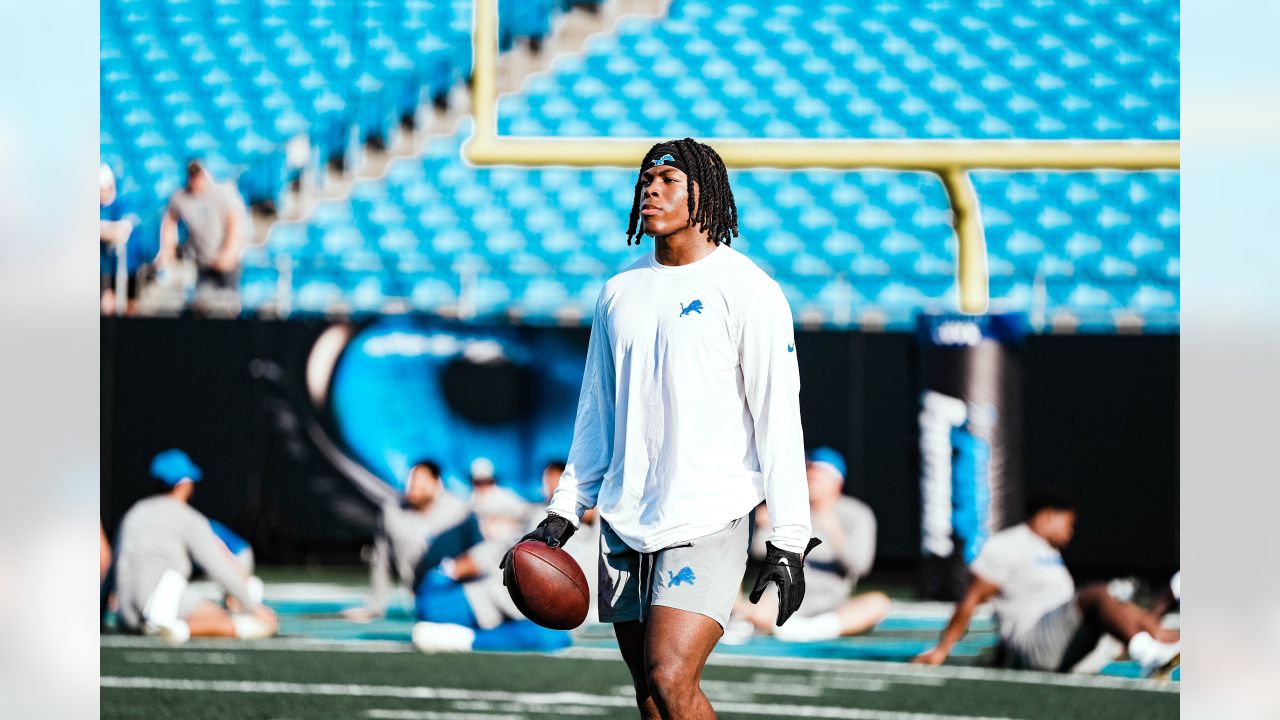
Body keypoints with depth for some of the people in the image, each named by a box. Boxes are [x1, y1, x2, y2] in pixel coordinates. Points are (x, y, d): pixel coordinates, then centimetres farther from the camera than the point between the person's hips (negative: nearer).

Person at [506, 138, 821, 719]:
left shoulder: (746, 290, -5)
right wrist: (565, 511, 14)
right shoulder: (620, 291, 13)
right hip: (624, 518, 6)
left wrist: (788, 539, -11)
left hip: (707, 519, -6)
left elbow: (778, 417, -7)